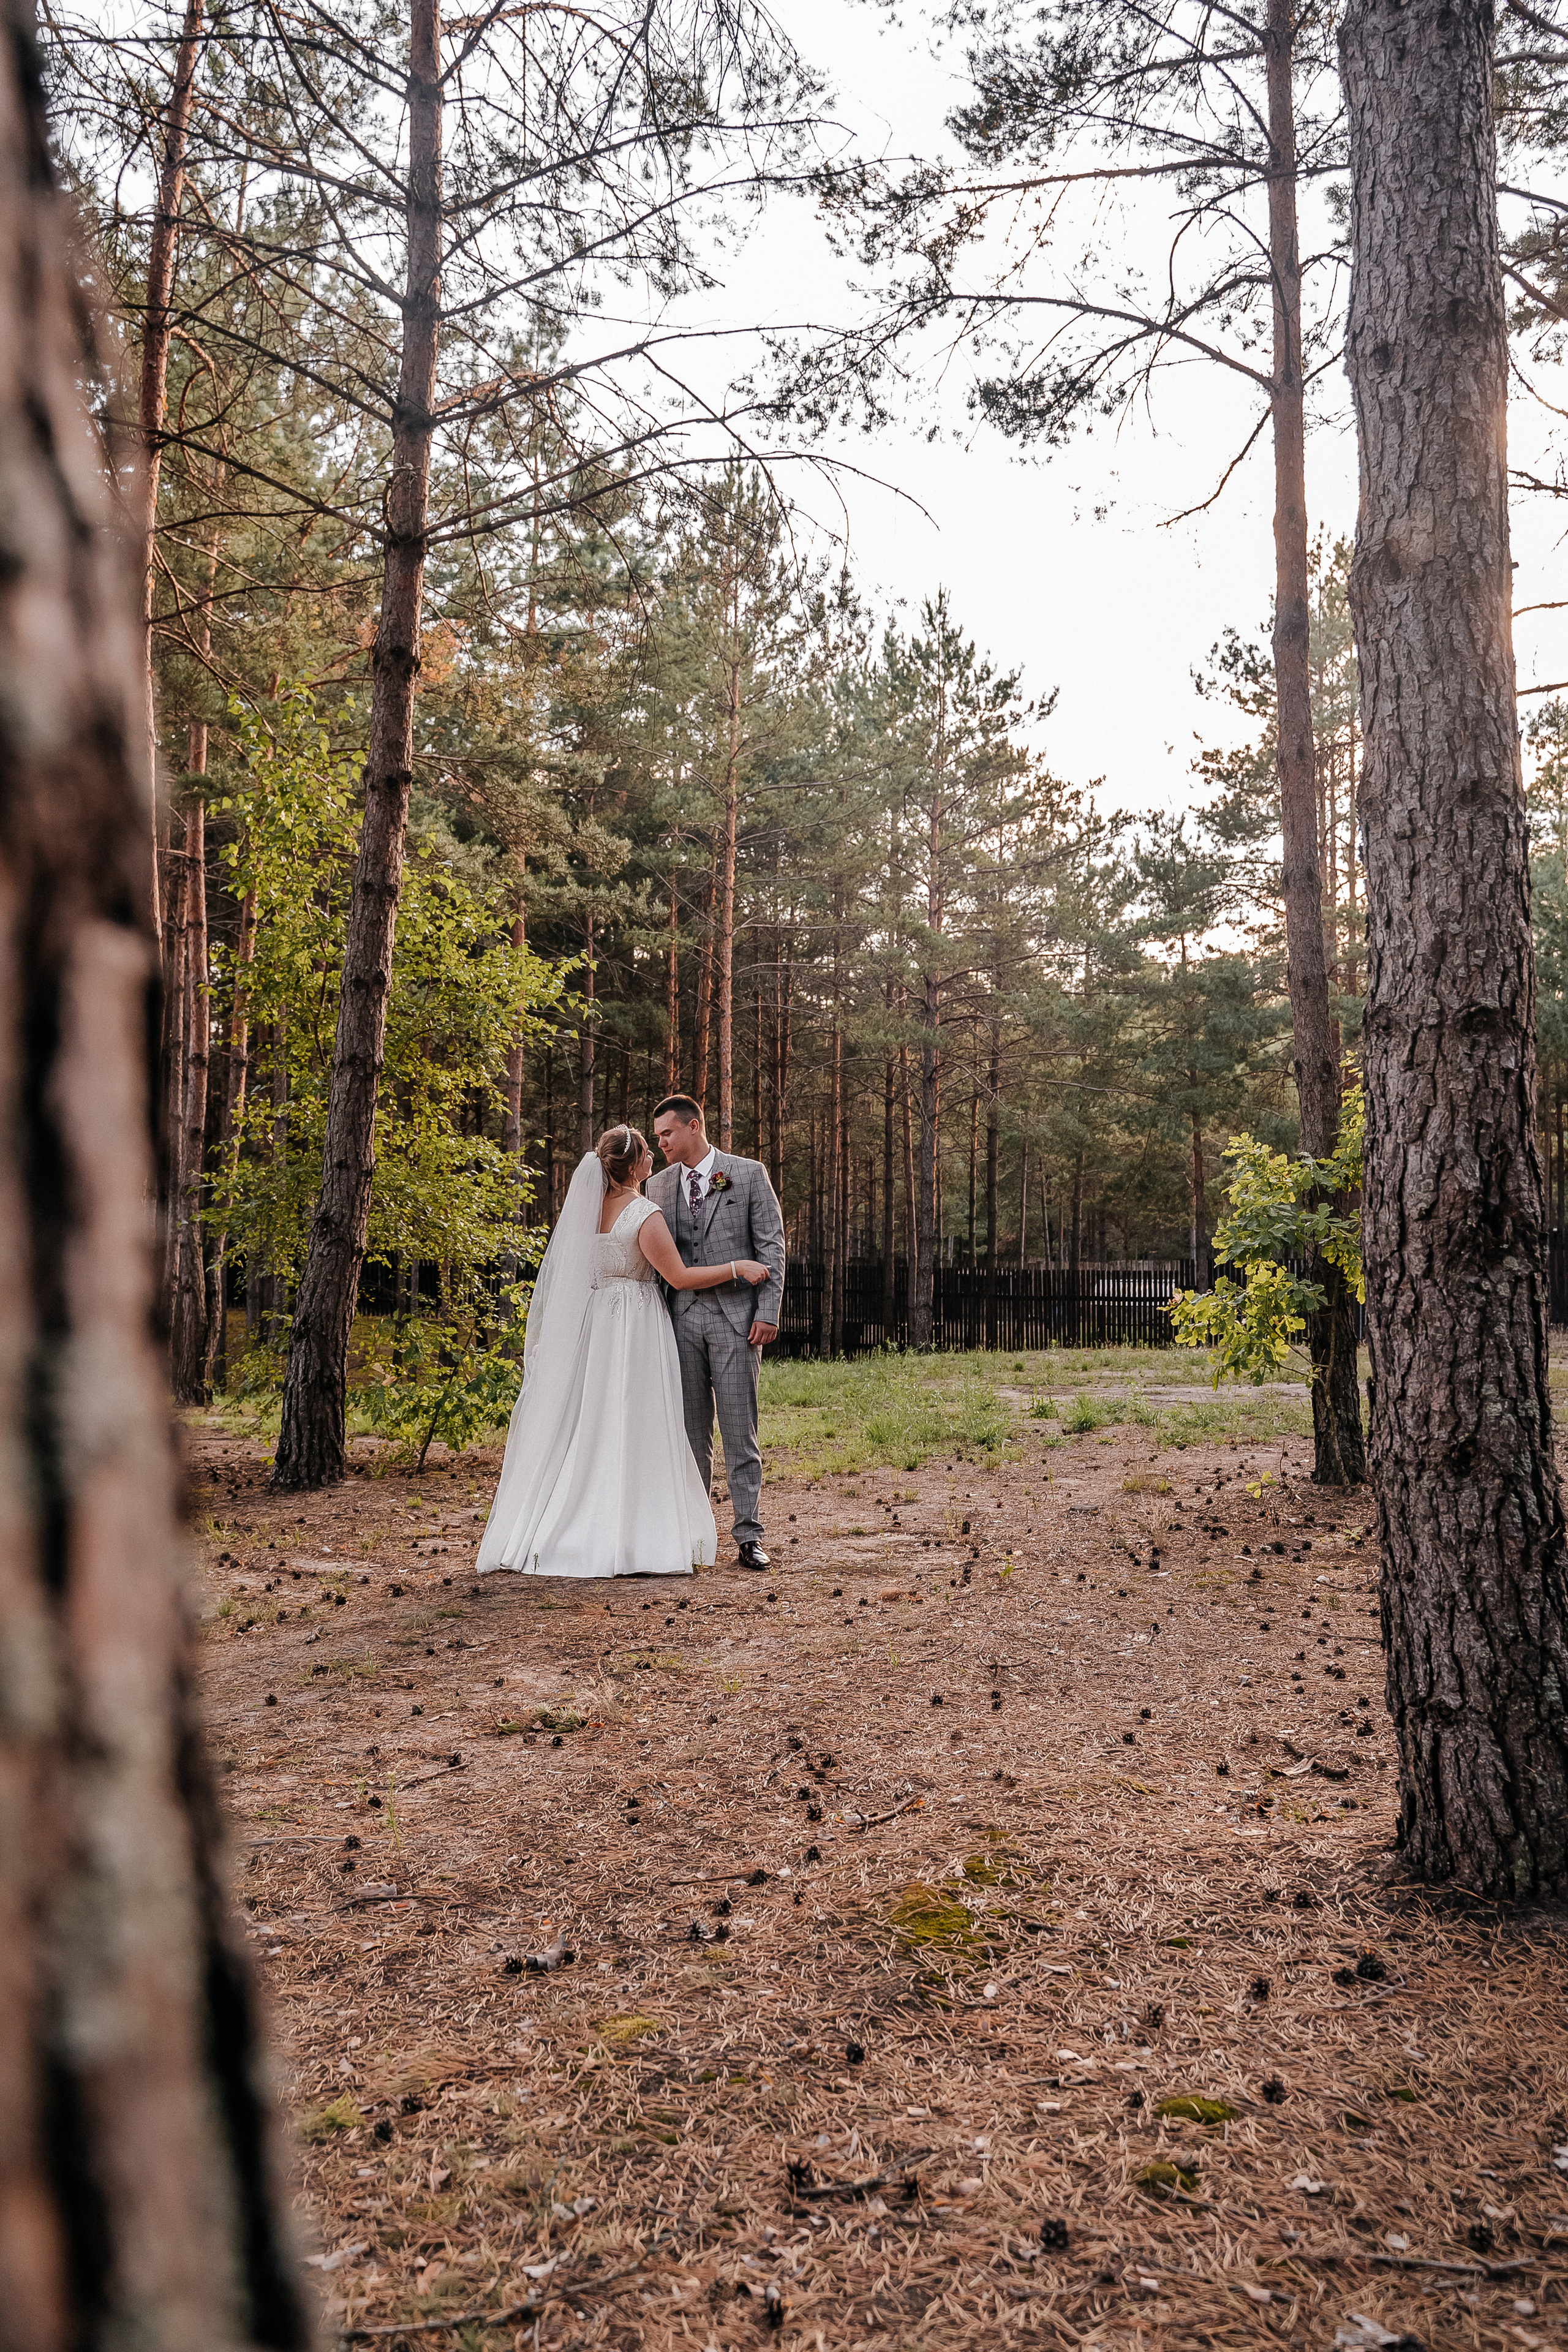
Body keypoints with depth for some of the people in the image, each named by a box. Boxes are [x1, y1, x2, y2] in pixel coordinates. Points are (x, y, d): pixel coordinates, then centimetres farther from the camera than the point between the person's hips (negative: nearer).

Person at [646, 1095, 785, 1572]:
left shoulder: (748, 1174, 2)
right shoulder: (659, 1185, 13)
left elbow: (772, 1245, 0)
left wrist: (768, 1313, -8)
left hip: (735, 1316, -3)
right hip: (680, 1315, 4)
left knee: (740, 1429, -2)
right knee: (690, 1430, 7)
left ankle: (749, 1535, 3)